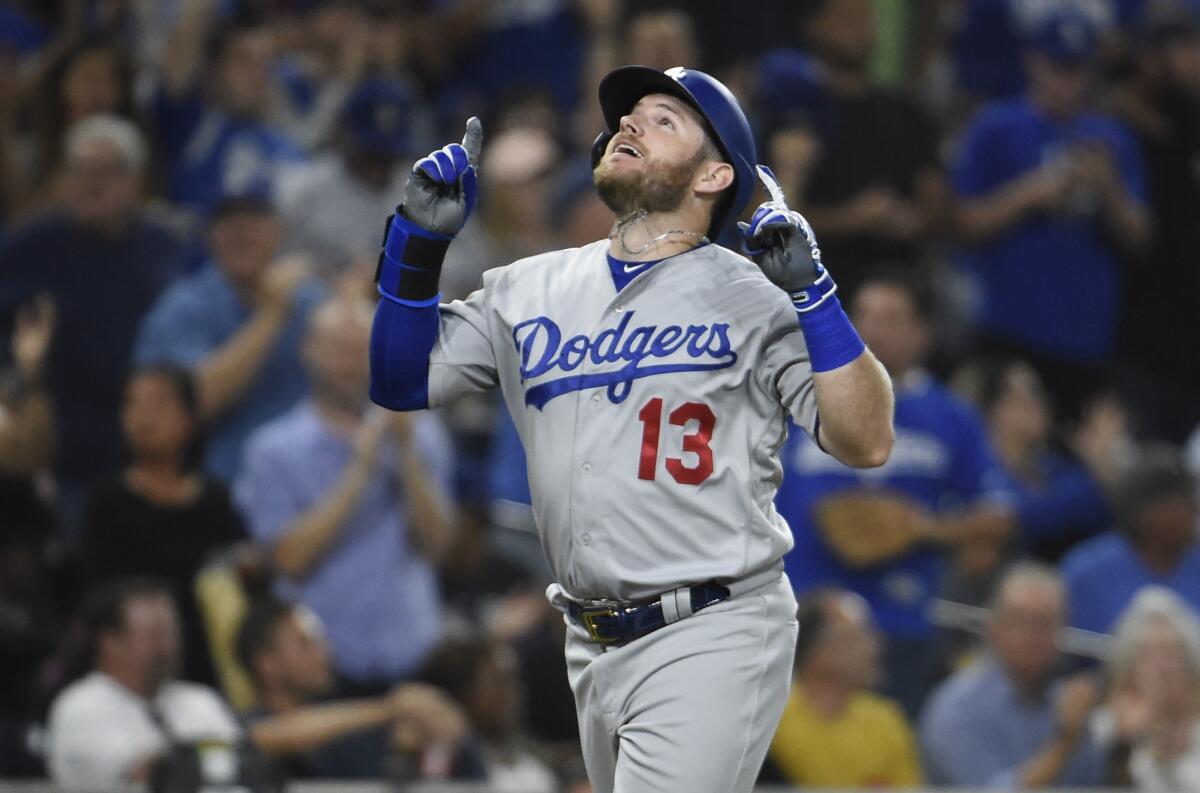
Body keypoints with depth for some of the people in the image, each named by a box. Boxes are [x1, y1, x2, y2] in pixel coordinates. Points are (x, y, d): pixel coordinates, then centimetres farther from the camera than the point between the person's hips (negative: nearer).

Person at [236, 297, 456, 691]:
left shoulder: (421, 434, 10)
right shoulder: (275, 451, 1)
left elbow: (436, 544, 2)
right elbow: (291, 558, -10)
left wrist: (406, 454, -8)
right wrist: (359, 472, -11)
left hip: (412, 658, 3)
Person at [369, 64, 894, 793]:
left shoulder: (754, 298, -4)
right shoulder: (529, 290, 11)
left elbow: (867, 443, -12)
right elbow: (402, 382, 11)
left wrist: (812, 293, -22)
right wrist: (420, 242, -1)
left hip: (711, 644, -6)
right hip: (593, 648, 6)